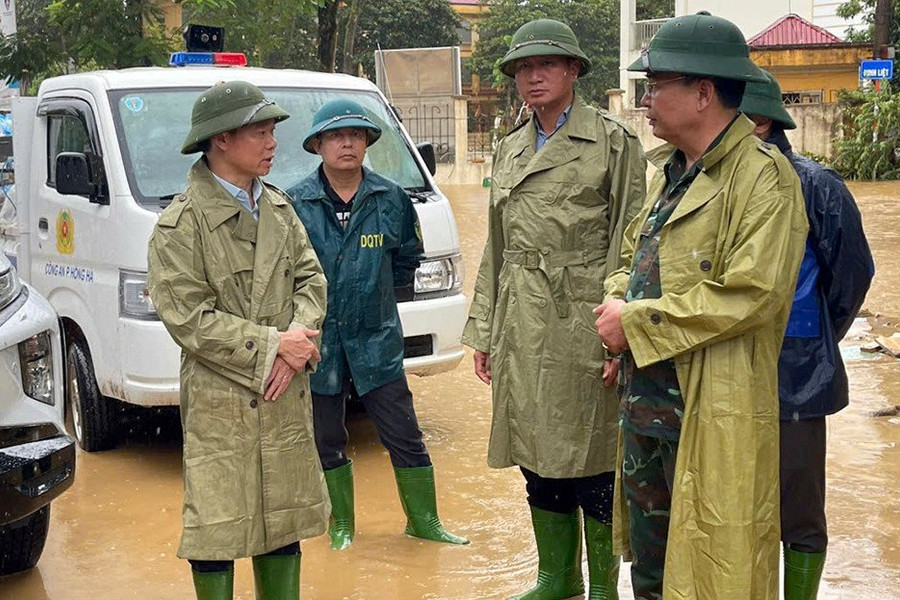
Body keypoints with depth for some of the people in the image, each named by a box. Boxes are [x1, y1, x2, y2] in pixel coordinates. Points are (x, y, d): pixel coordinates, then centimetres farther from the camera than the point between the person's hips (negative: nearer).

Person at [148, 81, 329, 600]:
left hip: (286, 395, 6)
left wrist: (301, 339, -12)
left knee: (286, 516, 14)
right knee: (217, 523, 2)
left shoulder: (279, 207, 9)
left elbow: (311, 278, 8)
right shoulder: (182, 223, -11)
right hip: (220, 401, -6)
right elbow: (187, 317, -15)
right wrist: (273, 346, -15)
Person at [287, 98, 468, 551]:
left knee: (404, 435, 4)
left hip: (376, 338, 1)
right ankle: (341, 524, 27)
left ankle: (423, 521, 20)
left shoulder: (391, 199, 1)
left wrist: (373, 289, 9)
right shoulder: (295, 203, -4)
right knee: (328, 440, 10)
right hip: (319, 340, -1)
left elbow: (407, 259, 14)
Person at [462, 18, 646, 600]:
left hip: (581, 322, -6)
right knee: (536, 456, 12)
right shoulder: (509, 149, 15)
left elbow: (629, 242, -7)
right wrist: (483, 329, 13)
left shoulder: (614, 141, -2)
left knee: (590, 460, 0)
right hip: (520, 325, 6)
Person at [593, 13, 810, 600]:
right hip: (645, 396, 9)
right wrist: (616, 299, 1)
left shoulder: (764, 176, -14)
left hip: (715, 411, -8)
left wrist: (636, 323, -18)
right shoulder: (670, 171, 14)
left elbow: (753, 293, -24)